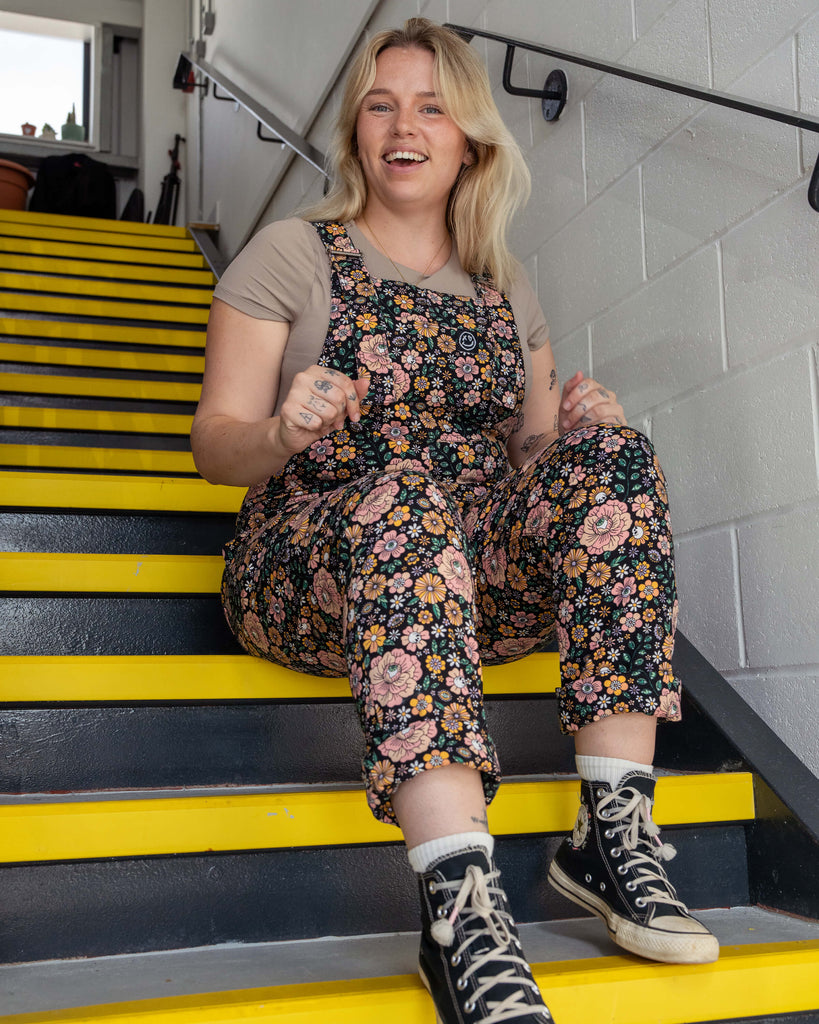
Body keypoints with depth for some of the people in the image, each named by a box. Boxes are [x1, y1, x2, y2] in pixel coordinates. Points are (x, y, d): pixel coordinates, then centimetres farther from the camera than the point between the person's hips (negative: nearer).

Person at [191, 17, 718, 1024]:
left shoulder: (505, 289, 17)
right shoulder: (291, 254, 5)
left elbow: (536, 457, 17)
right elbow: (216, 447, 0)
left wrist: (578, 426, -7)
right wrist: (281, 434, -23)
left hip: (480, 577, 4)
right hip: (310, 566, -3)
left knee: (614, 456, -21)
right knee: (400, 489, -36)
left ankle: (614, 835, -23)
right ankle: (461, 908, -42)